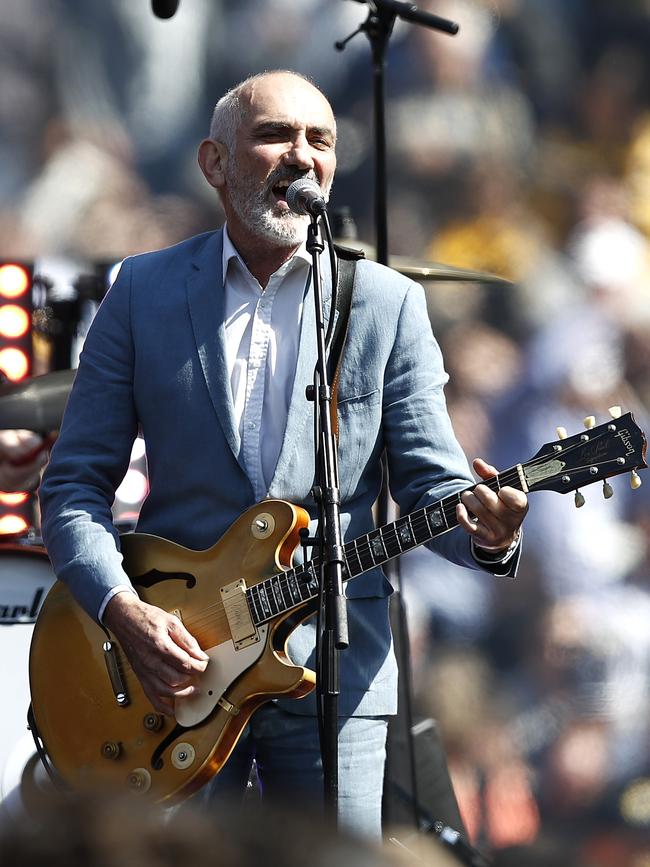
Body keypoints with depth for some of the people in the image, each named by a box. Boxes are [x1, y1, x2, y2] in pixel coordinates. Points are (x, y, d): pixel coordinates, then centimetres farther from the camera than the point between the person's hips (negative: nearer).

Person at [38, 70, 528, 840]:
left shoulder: (388, 303, 5)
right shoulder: (143, 291, 5)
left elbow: (430, 484, 3)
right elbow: (73, 483, 4)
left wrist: (484, 534, -21)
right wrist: (123, 611, -13)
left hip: (334, 674, 0)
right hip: (172, 662, 0)